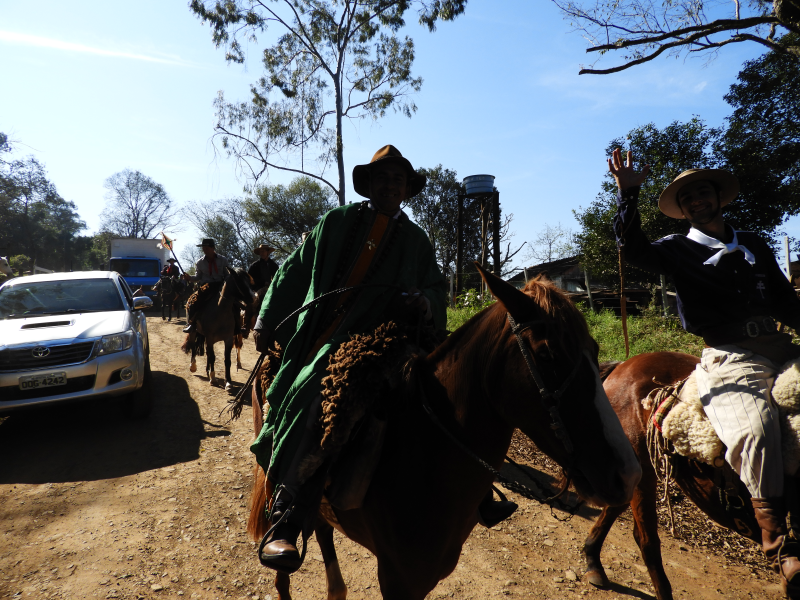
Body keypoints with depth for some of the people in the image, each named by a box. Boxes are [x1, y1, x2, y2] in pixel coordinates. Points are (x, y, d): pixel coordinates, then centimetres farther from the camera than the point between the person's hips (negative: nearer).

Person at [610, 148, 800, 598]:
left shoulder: (754, 245, 25)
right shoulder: (679, 250, 11)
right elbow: (635, 249, -9)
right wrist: (628, 194, -16)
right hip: (729, 358, -5)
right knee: (754, 431, -30)